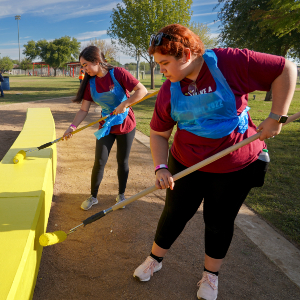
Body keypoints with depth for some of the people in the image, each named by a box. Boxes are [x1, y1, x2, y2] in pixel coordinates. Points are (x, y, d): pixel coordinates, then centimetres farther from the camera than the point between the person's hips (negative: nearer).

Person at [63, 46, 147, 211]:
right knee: (99, 162, 0)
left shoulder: (117, 73, -17)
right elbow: (84, 109, -4)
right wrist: (72, 127, -16)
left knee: (122, 161, 8)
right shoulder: (90, 82, -3)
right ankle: (93, 197, 19)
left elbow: (142, 90, -21)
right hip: (106, 126, 3)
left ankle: (121, 194, 28)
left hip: (125, 124, -3)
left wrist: (124, 104, -28)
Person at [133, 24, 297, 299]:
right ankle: (154, 260, 39)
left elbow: (285, 70, -13)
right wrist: (161, 167, -16)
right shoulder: (169, 90, -7)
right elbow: (158, 134, 0)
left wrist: (276, 117, -17)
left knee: (220, 222, 12)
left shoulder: (229, 62, -19)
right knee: (174, 214, 12)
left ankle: (211, 275, 37)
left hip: (235, 166, -2)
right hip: (186, 164, 3)